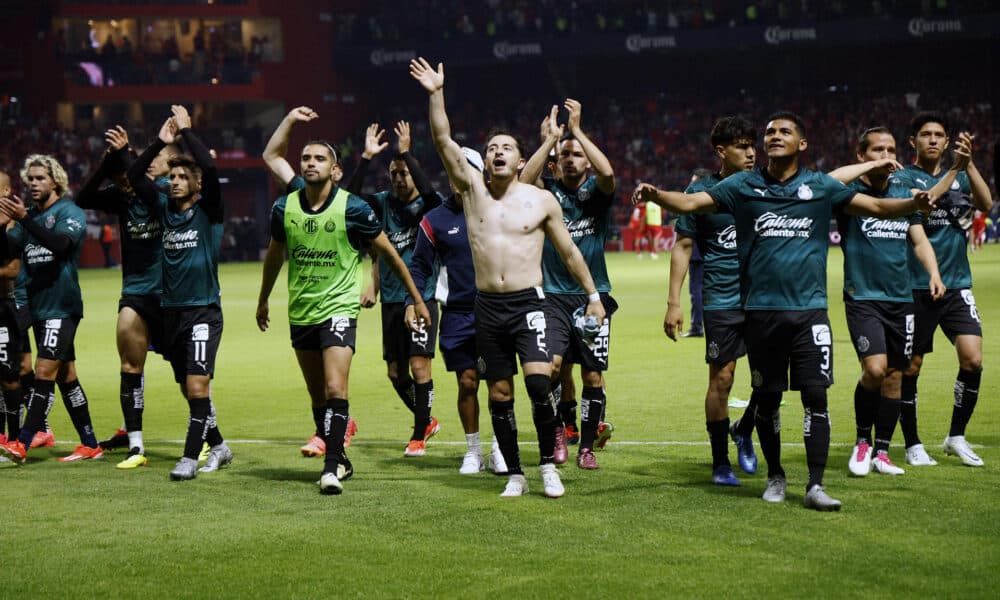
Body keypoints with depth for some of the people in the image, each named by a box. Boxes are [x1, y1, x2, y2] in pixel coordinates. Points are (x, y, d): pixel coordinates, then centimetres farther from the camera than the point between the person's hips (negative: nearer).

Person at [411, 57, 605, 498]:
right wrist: (436, 94, -14)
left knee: (539, 382, -19)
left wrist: (593, 295, 11)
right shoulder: (473, 189, 5)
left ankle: (548, 464, -4)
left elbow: (568, 251, 11)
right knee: (499, 393, 5)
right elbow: (443, 140, -4)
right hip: (488, 307, 2)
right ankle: (514, 474, 15)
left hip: (528, 302, -2)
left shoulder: (541, 200, 3)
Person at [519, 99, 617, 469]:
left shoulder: (596, 191, 5)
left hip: (594, 295, 0)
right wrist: (549, 139, -16)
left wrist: (577, 130, -16)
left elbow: (608, 173, -18)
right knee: (552, 364, -17)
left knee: (593, 376, 1)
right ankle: (559, 426, 7)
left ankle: (587, 446, 15)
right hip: (554, 296, 0)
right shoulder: (549, 192, 5)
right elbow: (524, 180, -16)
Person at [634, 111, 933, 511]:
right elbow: (690, 202, -3)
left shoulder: (821, 187, 6)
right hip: (761, 310, 0)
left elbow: (875, 206, 6)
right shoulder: (743, 186, 5)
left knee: (815, 395, -8)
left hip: (810, 309, 0)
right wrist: (655, 195, -23)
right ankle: (775, 476, 23)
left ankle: (815, 486, -5)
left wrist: (913, 204, -13)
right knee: (767, 398, 7)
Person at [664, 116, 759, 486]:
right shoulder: (701, 191, -2)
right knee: (722, 380, 0)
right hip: (721, 300, -3)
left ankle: (744, 431, 24)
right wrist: (673, 303, -5)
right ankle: (720, 464, 12)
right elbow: (683, 247, 0)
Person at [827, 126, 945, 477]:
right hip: (862, 298, -5)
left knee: (894, 376, 6)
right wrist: (872, 166, -19)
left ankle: (881, 452, 17)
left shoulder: (904, 194, 12)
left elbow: (920, 241, 16)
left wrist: (934, 273, -1)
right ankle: (862, 441, 3)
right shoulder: (851, 193, -5)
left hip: (901, 299, 5)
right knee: (875, 368, -19)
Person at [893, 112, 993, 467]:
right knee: (911, 367, 3)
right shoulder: (904, 178, -1)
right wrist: (954, 169, -25)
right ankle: (913, 444, 17)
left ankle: (957, 437, 7)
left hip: (957, 284, 3)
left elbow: (986, 203, -7)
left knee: (973, 359, -10)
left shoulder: (960, 177, 12)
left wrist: (969, 164, -18)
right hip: (916, 287, -3)